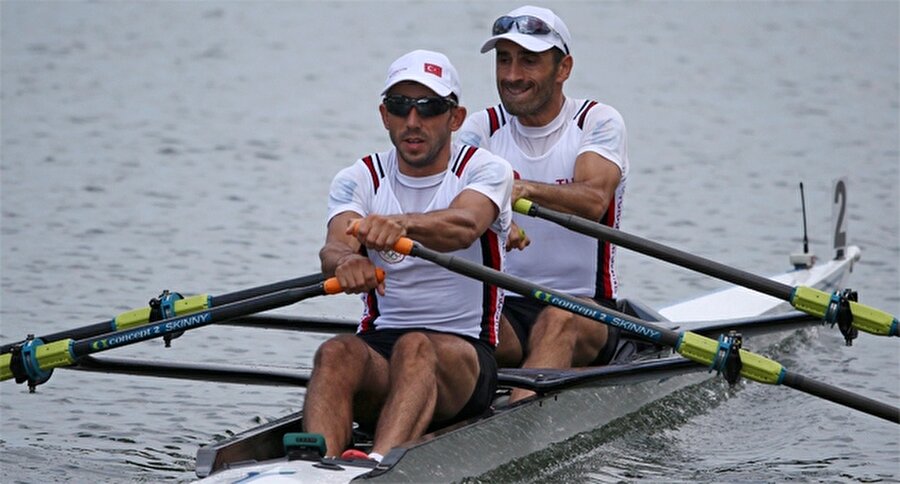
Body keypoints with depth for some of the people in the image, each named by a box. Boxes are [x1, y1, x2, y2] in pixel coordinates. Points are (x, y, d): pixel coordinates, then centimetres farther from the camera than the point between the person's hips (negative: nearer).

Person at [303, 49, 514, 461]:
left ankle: (376, 464, -63)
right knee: (336, 353, -32)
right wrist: (344, 261, -39)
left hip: (465, 353, -2)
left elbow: (464, 226, -24)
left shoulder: (486, 171, 1)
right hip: (379, 345, 3)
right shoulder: (359, 180, 10)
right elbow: (334, 246, -12)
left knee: (415, 349, -36)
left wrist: (402, 223, -47)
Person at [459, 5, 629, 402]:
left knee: (558, 322, -37)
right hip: (503, 307, 3)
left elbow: (593, 201, -21)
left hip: (587, 311, -3)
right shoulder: (483, 128, 8)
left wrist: (524, 189, -41)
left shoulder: (598, 122, 0)